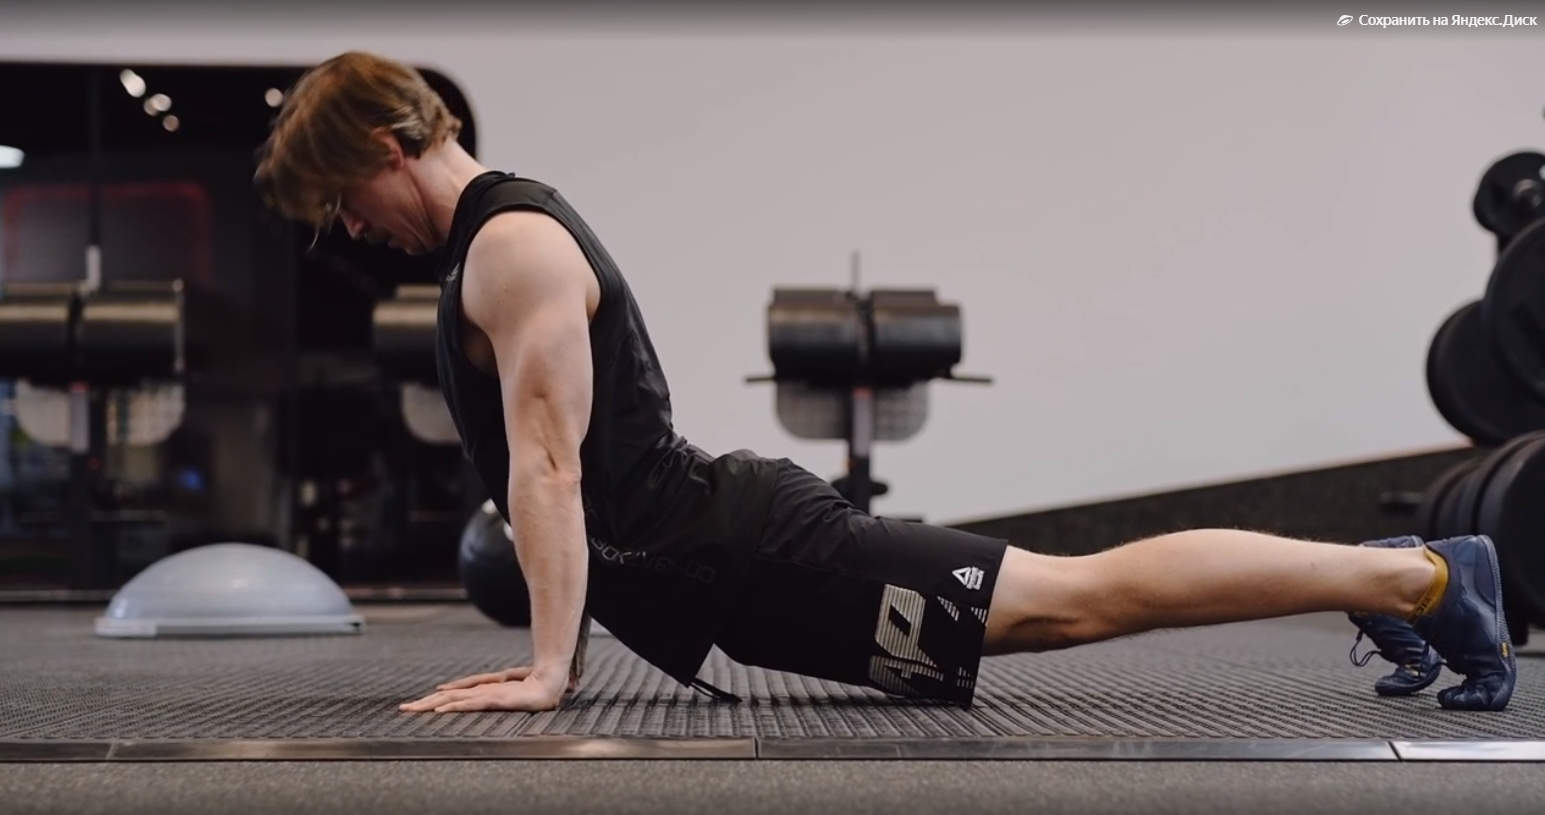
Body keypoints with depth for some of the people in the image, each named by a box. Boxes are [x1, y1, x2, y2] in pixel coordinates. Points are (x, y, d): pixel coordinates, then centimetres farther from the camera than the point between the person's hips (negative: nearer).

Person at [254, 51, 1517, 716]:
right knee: (1072, 599, 13)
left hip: (749, 556, -9)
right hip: (710, 556, 9)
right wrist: (564, 642, 24)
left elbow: (548, 464, -21)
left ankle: (1425, 579, -3)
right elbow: (560, 473, 24)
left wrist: (549, 666, -21)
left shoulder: (511, 246, -14)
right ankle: (1399, 577, 20)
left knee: (1082, 595, -8)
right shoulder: (495, 246, 19)